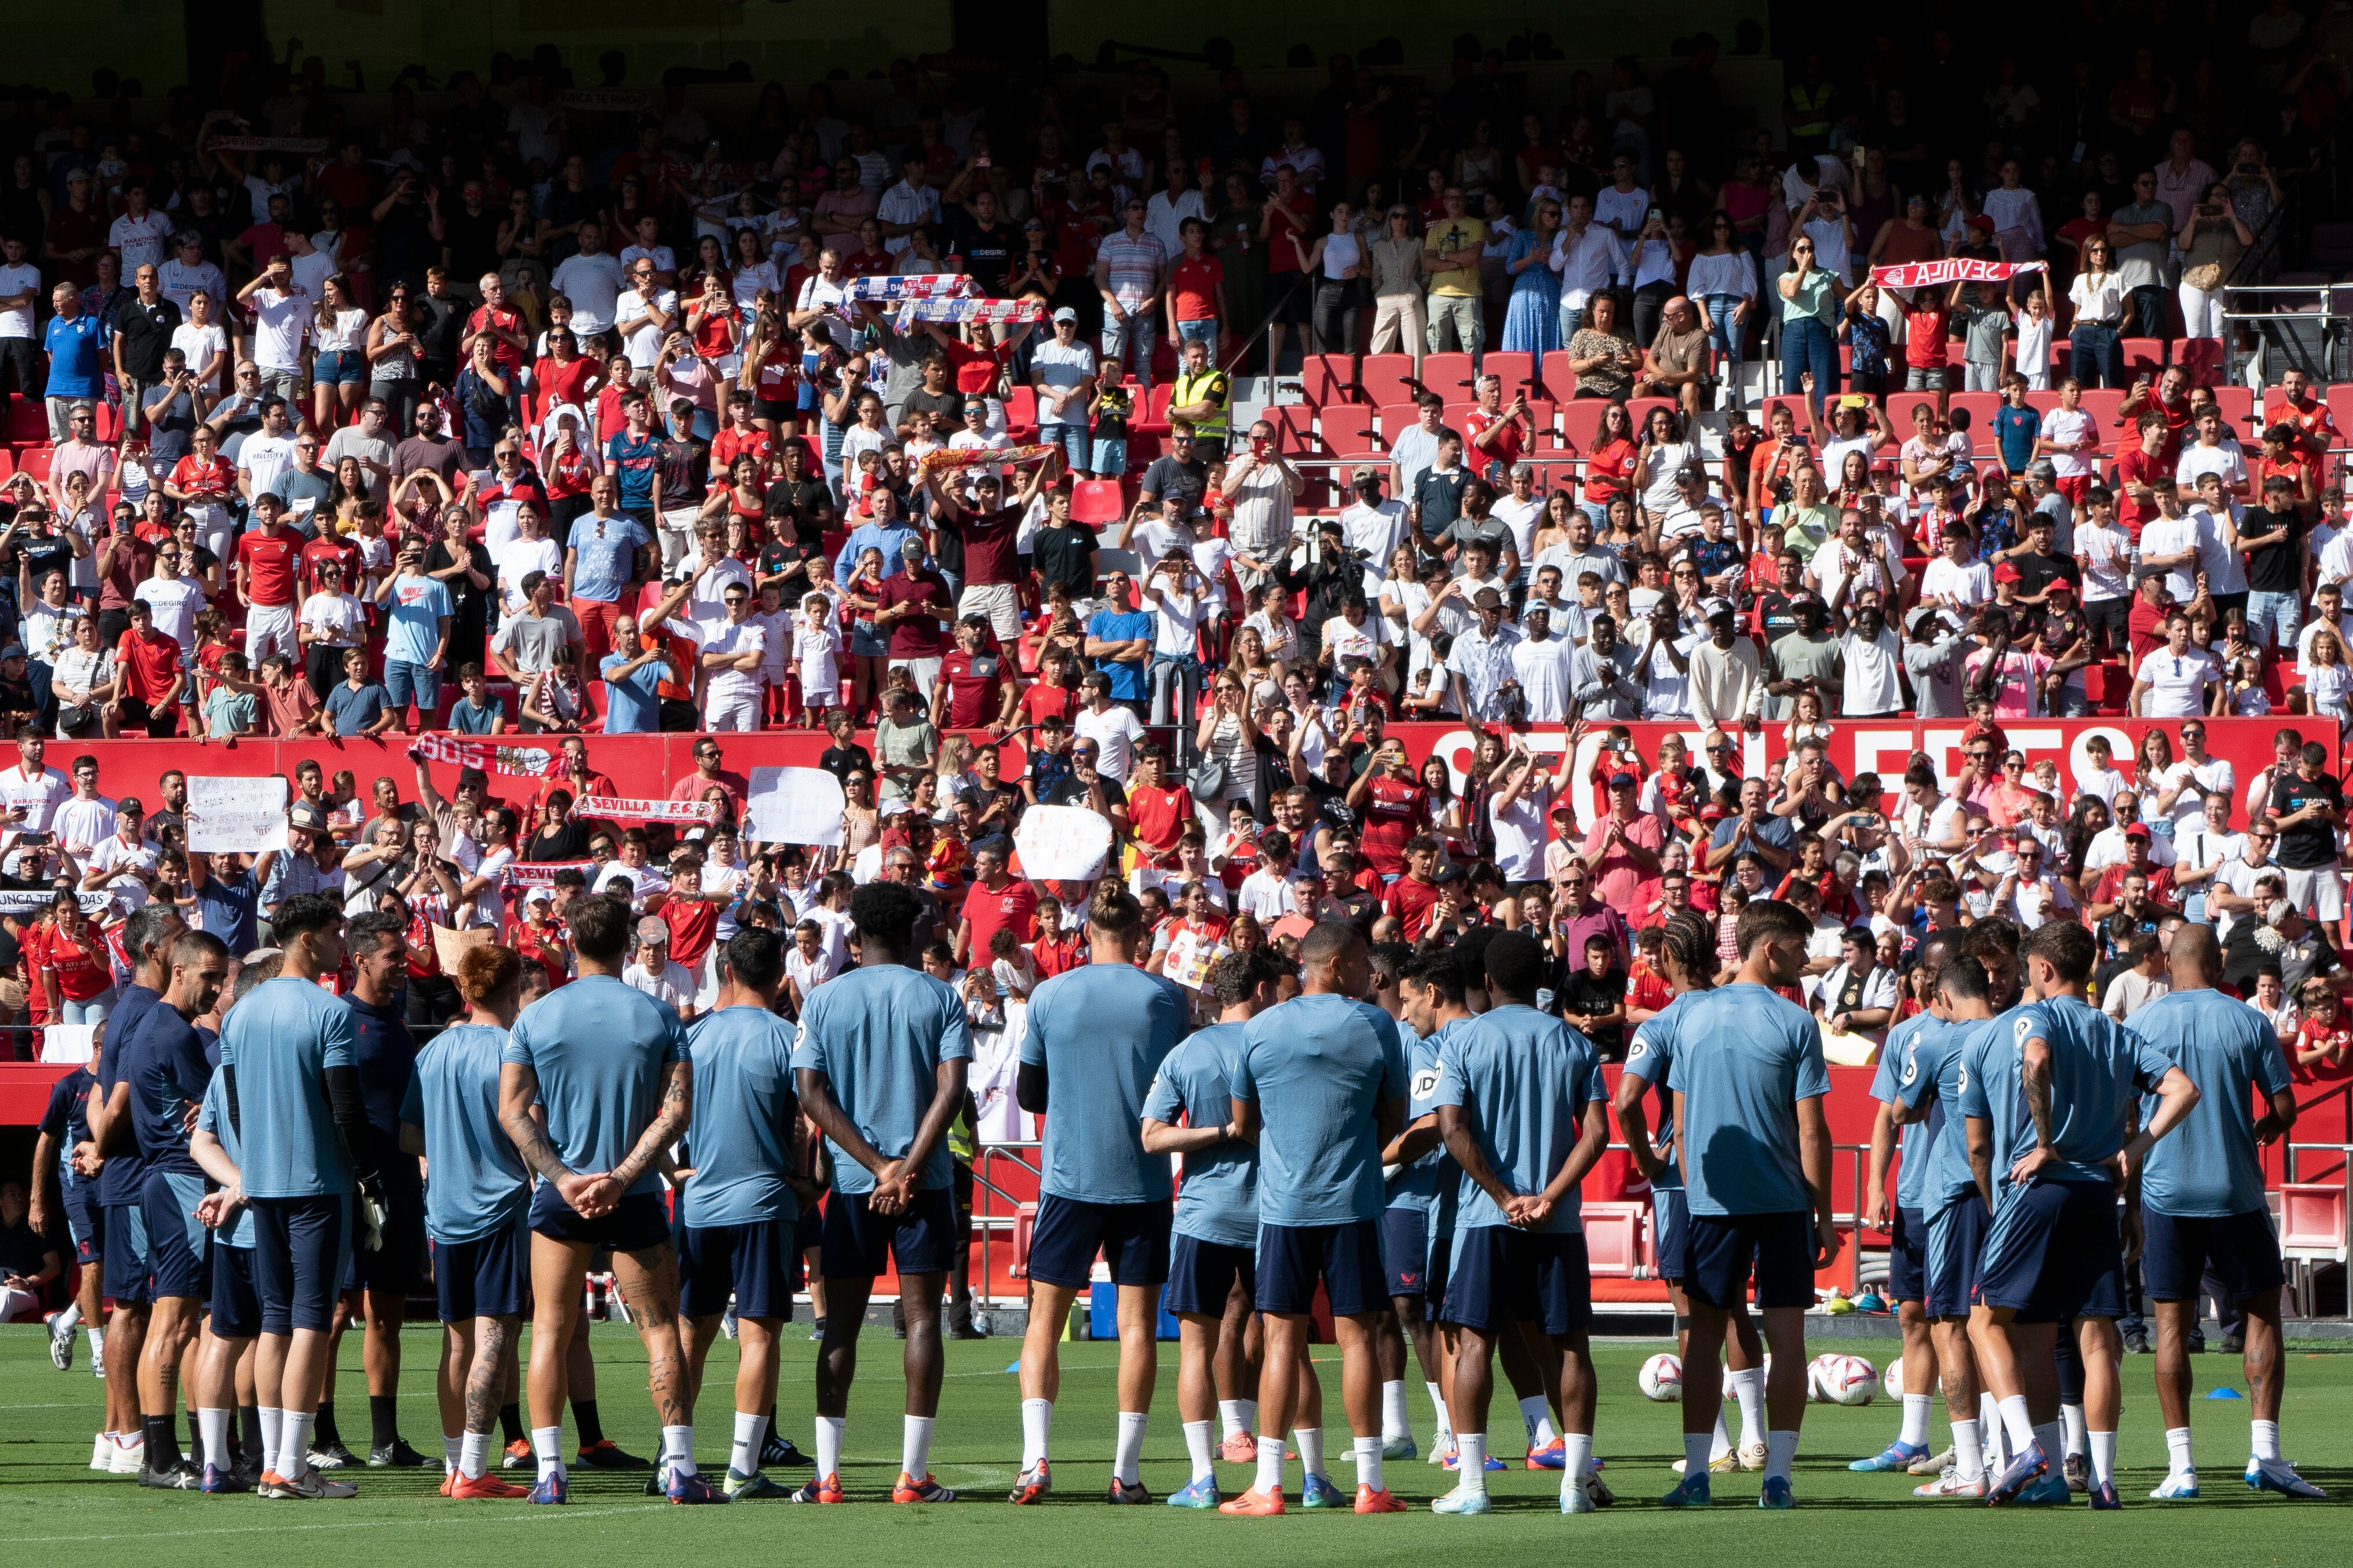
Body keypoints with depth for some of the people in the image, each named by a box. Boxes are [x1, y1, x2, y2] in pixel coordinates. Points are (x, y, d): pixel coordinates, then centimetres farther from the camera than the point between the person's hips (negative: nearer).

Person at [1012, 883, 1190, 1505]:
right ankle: (1127, 1471, 1)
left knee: (1045, 1319, 6)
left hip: (1068, 1177, 0)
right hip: (1144, 1180, 0)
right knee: (1137, 1321, 4)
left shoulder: (1048, 997, -2)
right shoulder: (1168, 997, -3)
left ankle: (1035, 1458, -9)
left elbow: (1029, 1095, 7)